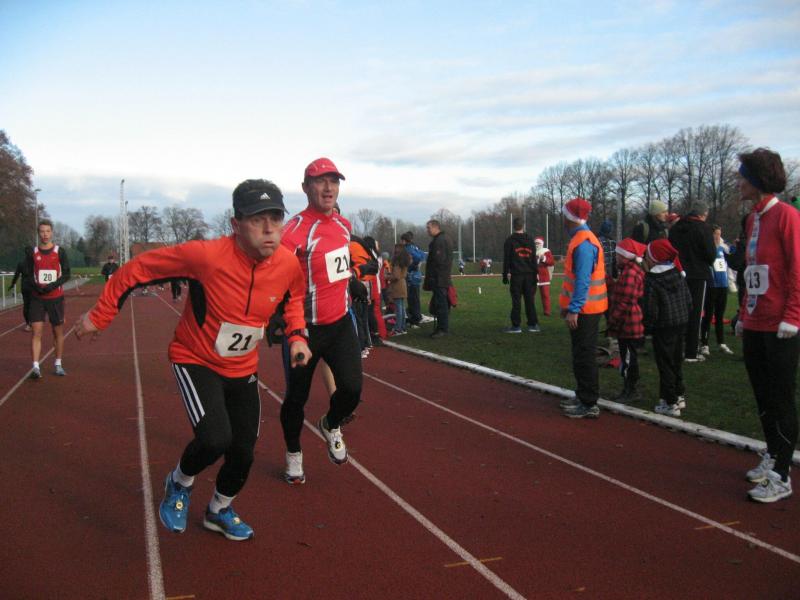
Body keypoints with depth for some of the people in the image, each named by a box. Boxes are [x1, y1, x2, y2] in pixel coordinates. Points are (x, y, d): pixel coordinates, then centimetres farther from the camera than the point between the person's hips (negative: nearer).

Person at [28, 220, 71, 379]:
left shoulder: (60, 252, 0)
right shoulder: (32, 253, 5)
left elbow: (66, 274, -3)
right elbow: (28, 275, 6)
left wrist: (53, 285, -18)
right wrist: (35, 286, -14)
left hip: (56, 297, 0)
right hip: (37, 298, 0)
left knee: (58, 332, 6)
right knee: (36, 331, -9)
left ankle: (58, 365, 19)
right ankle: (35, 367, -12)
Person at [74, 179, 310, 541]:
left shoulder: (288, 264, -16)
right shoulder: (206, 255, -30)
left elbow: (294, 297, 10)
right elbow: (139, 268, -17)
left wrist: (297, 335, -5)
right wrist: (99, 316, -9)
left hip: (243, 370, 5)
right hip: (196, 362, -5)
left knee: (243, 453, 9)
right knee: (215, 439, -25)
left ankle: (219, 511, 41)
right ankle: (180, 484, 11)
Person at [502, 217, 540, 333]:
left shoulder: (510, 240, -1)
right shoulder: (530, 240, 10)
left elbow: (506, 260, -3)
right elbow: (534, 259, 10)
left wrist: (505, 275, 2)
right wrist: (535, 275, 12)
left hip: (516, 275, -3)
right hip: (529, 275, 3)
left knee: (516, 301, -1)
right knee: (529, 300, 8)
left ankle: (516, 326, -1)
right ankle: (533, 324, 8)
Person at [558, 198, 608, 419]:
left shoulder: (584, 243, -19)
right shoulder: (579, 239, 13)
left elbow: (583, 281, -24)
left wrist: (573, 309, -25)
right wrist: (568, 304, 21)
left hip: (584, 310, -10)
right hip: (582, 308, 10)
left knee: (584, 356, -5)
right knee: (580, 354, 17)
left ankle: (589, 405, 0)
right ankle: (582, 396, 27)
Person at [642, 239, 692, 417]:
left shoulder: (652, 280, -16)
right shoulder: (678, 275, 6)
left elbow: (650, 309, -17)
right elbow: (688, 301, 11)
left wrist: (648, 326, -4)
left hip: (663, 328, -7)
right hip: (681, 324, 8)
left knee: (665, 364, 0)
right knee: (677, 361, 18)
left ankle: (670, 403, 4)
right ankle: (679, 396, 29)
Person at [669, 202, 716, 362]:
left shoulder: (675, 228, 7)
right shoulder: (704, 228, -11)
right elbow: (711, 254, -13)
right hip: (698, 275, -5)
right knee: (695, 314, 0)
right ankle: (691, 353, 1)